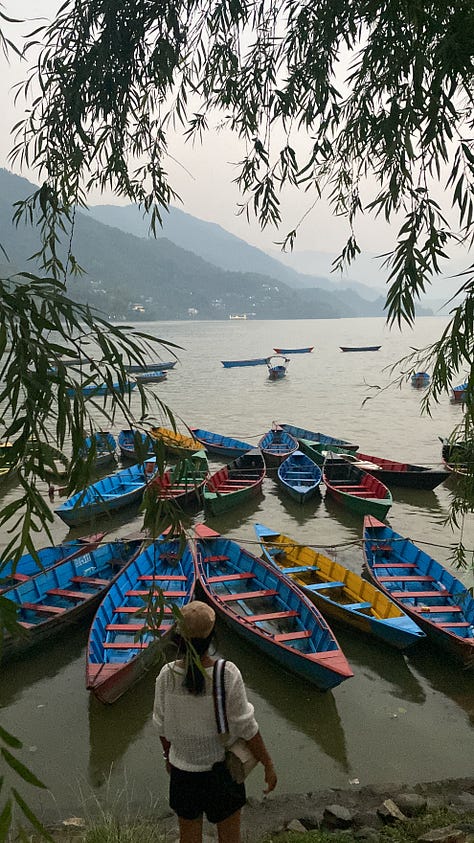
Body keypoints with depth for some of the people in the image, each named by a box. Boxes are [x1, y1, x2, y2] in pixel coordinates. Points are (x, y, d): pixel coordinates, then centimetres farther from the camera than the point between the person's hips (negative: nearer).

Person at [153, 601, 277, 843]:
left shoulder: (166, 676, -19)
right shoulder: (227, 675, -25)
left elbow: (162, 725, -4)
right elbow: (246, 727, -17)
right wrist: (268, 765, -2)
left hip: (182, 769, 2)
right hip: (221, 768, -2)